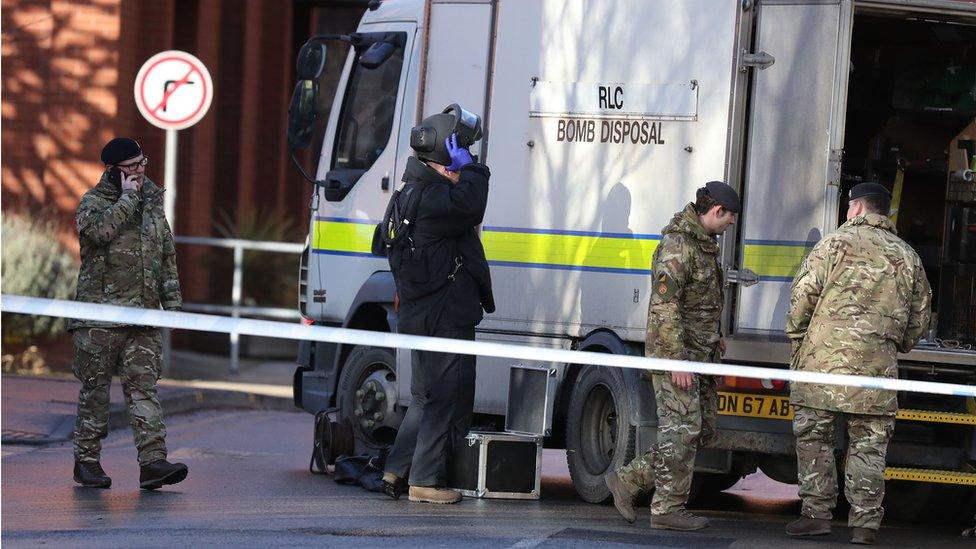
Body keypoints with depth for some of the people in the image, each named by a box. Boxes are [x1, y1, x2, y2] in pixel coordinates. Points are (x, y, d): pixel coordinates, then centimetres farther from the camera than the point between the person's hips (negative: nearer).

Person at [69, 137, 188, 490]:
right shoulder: (92, 202, -1)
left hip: (144, 316, 4)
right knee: (95, 388, 2)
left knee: (143, 386, -4)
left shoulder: (153, 201, 16)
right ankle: (87, 461, 11)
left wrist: (171, 300, 16)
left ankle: (153, 462, -12)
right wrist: (128, 197, -15)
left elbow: (167, 256, 22)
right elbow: (102, 230, -25)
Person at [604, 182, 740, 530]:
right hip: (676, 355, -10)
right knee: (682, 430, -8)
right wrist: (677, 361, -24)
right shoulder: (678, 246, -15)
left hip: (700, 357, 10)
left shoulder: (705, 245, 17)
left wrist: (715, 339, 21)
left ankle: (627, 480, 13)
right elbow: (664, 306, -21)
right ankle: (668, 508, -2)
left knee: (702, 432, 8)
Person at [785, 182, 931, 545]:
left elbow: (803, 293, -4)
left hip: (825, 358, -3)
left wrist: (796, 338, 8)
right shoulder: (907, 256, 13)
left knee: (814, 436, 7)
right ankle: (865, 524, 4)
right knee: (869, 444, 6)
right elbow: (920, 315, 16)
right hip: (878, 364, 3)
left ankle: (817, 512, 5)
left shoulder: (836, 243, 0)